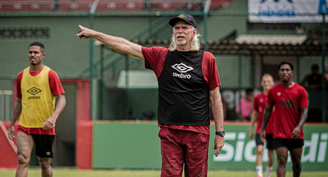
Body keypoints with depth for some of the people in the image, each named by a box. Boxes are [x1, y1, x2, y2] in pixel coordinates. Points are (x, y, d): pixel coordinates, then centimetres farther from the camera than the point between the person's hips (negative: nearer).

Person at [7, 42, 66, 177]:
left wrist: (53, 118, -26)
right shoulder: (21, 76, 8)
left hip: (45, 127, -2)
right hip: (24, 126, 2)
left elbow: (62, 99, -10)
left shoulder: (50, 74, -4)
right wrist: (11, 124, 16)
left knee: (44, 163, 8)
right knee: (22, 159, -16)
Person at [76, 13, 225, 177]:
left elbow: (214, 97, 7)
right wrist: (94, 34, 6)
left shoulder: (207, 59, 6)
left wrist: (219, 132, 3)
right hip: (169, 131, 1)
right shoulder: (161, 56, 10)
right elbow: (125, 46, 10)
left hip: (198, 132, -1)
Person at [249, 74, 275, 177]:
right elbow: (255, 113, 11)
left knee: (271, 155, 7)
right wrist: (251, 129, 11)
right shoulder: (257, 98, 3)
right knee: (259, 150, -18)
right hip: (260, 129, 0)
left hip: (272, 130, 0)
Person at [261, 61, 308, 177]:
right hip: (279, 135, -1)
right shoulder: (273, 91, 3)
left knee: (296, 162, 11)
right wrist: (263, 129, 7)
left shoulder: (300, 90, 0)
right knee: (282, 161, -13)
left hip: (296, 135, 1)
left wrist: (299, 127, -21)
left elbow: (304, 110, -5)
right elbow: (267, 111, 11)